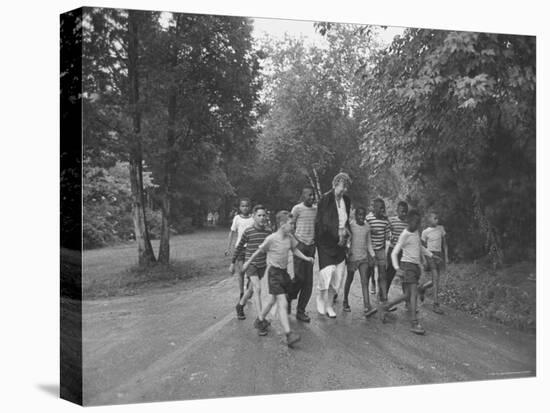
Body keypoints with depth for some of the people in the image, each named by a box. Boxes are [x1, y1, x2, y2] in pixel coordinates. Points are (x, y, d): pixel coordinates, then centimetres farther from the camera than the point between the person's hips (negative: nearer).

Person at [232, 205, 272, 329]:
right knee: (257, 288, -19)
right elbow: (239, 247, 0)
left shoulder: (268, 232, 0)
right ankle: (260, 319, -18)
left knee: (251, 289, 17)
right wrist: (233, 263, 5)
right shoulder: (248, 232, -11)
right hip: (251, 264, -5)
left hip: (262, 266, 5)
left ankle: (240, 305, 43)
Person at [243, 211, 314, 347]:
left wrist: (306, 258, 3)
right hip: (274, 272, -7)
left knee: (273, 301, 19)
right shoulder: (271, 239, -17)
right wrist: (248, 262, 9)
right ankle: (288, 335, -18)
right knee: (282, 303, -14)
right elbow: (259, 251, -3)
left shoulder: (289, 237, 0)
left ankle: (261, 319, 43)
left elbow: (294, 250, 17)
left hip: (284, 272, 7)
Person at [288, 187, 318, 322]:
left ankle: (301, 311, 9)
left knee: (308, 281, 2)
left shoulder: (316, 209, 9)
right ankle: (289, 298, 22)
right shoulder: (297, 209, -5)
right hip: (300, 245, -5)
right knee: (299, 277, -8)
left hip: (311, 246, 5)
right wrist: (295, 241, -9)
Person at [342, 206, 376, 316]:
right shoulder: (350, 226, -4)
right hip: (352, 256, -3)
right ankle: (345, 302, 31)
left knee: (365, 281, -7)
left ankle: (367, 307, -15)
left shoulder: (367, 227, 8)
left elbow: (369, 243, 15)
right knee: (349, 279, 11)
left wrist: (372, 255, 6)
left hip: (364, 257, 3)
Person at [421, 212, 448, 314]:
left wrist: (446, 257, 8)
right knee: (436, 280, -11)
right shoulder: (425, 232, -2)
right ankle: (436, 304, -8)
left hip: (439, 255, 5)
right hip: (431, 255, -5)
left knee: (435, 280, 10)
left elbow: (444, 243, 13)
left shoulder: (441, 228, 9)